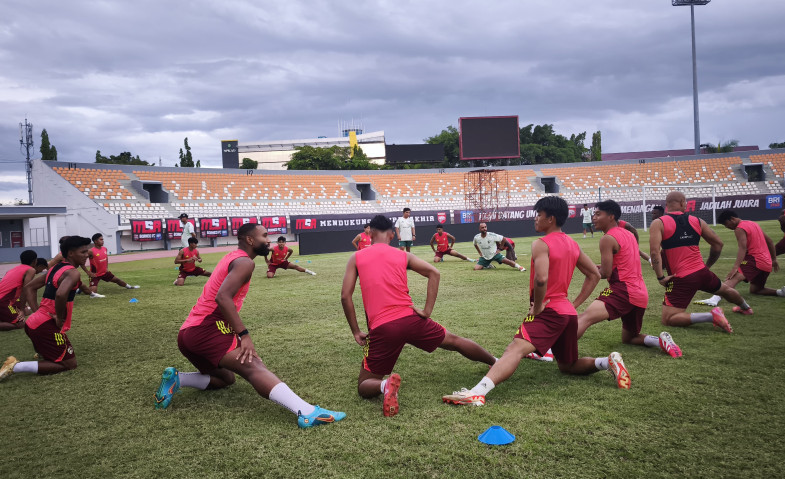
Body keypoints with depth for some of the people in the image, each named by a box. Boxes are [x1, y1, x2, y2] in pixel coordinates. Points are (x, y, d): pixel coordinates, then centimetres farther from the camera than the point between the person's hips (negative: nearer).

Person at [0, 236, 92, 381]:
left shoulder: (55, 268, 14)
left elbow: (28, 288, 21)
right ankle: (15, 367, -8)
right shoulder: (72, 272, -15)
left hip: (34, 323, 10)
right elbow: (60, 295, -35)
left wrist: (37, 311, 13)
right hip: (47, 327, -10)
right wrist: (60, 318, -19)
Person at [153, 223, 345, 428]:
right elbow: (222, 297, -24)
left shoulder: (231, 259, 22)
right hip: (205, 330, -10)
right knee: (253, 366, -27)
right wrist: (244, 336, -25)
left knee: (226, 378, 27)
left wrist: (238, 334, 29)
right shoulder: (244, 262, -8)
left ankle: (175, 379, 11)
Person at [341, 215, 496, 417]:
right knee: (454, 341, 28)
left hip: (380, 328, -2)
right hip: (409, 318, 2)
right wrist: (427, 310, 2)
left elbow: (345, 296, 1)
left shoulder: (356, 258, 10)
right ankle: (497, 362, 42)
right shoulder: (403, 255, 13)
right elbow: (434, 273, 2)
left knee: (364, 387, 12)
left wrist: (356, 332, 7)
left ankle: (385, 385, -22)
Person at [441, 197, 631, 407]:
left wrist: (537, 306, -13)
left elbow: (541, 279, -27)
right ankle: (607, 362, 5)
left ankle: (477, 392, -46)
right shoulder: (573, 244, 14)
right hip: (568, 312, 9)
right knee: (568, 366, 27)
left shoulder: (541, 244, -11)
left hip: (549, 311, -9)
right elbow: (594, 275, 20)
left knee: (515, 349, -28)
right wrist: (575, 303, 17)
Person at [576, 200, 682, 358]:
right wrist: (603, 267, 21)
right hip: (641, 293, 10)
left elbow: (605, 273, -12)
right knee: (628, 338, 28)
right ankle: (662, 341, 5)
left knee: (585, 317, -31)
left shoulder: (608, 238, -7)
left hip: (623, 289, -10)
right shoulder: (628, 234, 21)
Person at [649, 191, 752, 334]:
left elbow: (654, 252, -19)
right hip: (702, 273, 5)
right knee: (725, 289, 38)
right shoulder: (697, 221, 7)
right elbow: (718, 244, 12)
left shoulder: (658, 223, -6)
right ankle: (746, 307, 67)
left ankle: (711, 316, -17)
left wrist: (661, 277, -13)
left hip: (682, 279, -5)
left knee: (668, 320, -5)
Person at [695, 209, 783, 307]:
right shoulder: (753, 224, 22)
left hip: (755, 259, -9)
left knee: (734, 277, -31)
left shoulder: (740, 229, -7)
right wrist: (774, 259, 32)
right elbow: (770, 241, 26)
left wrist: (735, 267, -33)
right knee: (754, 290, 25)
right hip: (767, 263, 9)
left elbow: (743, 248, -23)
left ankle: (715, 298, -55)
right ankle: (780, 292, 6)